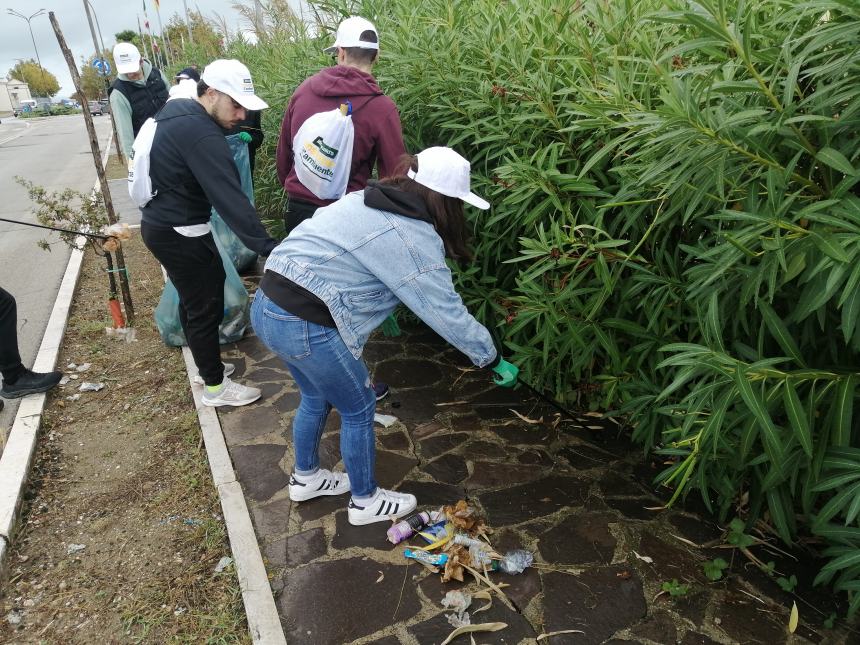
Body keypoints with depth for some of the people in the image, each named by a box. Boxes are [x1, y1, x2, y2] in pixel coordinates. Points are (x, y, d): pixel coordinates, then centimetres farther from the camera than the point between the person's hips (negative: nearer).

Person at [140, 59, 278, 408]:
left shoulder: (175, 110, 6)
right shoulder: (202, 136, -26)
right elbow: (230, 199, -32)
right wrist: (269, 248, -34)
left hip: (160, 221, 10)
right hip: (179, 232, -10)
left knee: (193, 297, 20)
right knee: (206, 307, 2)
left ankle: (206, 365, 36)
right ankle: (215, 387, 16)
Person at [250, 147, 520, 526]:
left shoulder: (365, 200, 12)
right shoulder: (414, 239, -13)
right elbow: (448, 313, -10)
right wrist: (493, 360, 3)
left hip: (267, 306, 9)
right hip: (307, 327, -9)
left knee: (316, 397, 28)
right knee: (358, 411, 12)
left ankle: (305, 478, 48)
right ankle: (365, 501, 31)